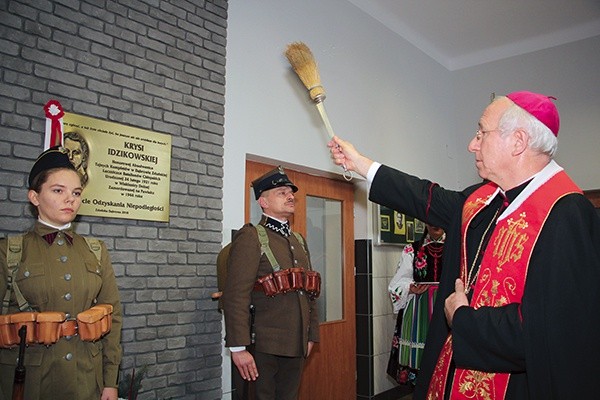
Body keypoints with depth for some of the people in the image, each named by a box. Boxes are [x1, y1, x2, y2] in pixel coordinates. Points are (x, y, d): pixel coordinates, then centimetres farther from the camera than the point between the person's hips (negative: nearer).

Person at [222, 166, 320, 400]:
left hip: (296, 346, 7)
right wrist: (239, 348, -22)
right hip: (262, 346, -7)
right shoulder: (250, 237, -9)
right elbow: (236, 295, -17)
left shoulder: (299, 240, 15)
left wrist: (311, 335, 14)